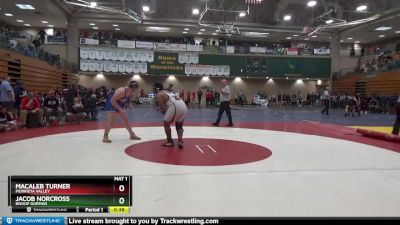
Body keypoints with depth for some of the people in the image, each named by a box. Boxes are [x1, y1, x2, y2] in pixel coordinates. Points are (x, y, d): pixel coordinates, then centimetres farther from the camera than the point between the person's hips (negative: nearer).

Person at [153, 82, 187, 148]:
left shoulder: (158, 95, 8)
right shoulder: (167, 92, 33)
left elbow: (163, 108, 0)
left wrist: (160, 109, 23)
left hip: (175, 106, -7)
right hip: (183, 107, 7)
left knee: (166, 124, 15)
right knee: (179, 126, 24)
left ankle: (170, 141, 15)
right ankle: (180, 141, 5)